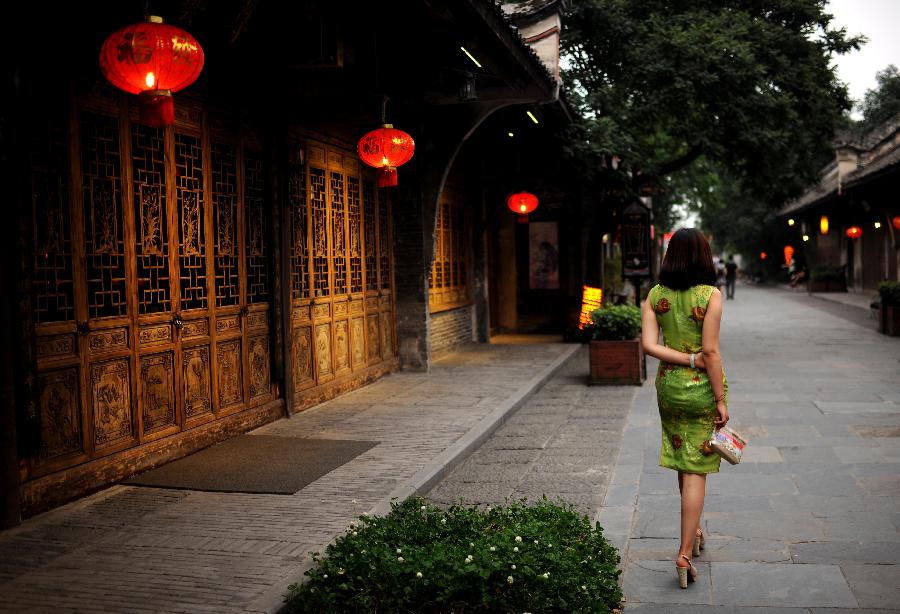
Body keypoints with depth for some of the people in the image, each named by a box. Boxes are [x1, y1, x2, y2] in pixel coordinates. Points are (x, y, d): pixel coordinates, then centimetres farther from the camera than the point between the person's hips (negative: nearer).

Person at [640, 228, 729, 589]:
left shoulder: (655, 295, -1)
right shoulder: (710, 296, -14)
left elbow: (649, 345, -10)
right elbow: (710, 351, -17)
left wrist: (687, 360, -8)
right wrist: (721, 400, -11)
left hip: (669, 384, 4)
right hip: (703, 387, -4)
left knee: (684, 464, 21)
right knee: (696, 471, 1)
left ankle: (694, 531, 39)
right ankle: (684, 553, -3)